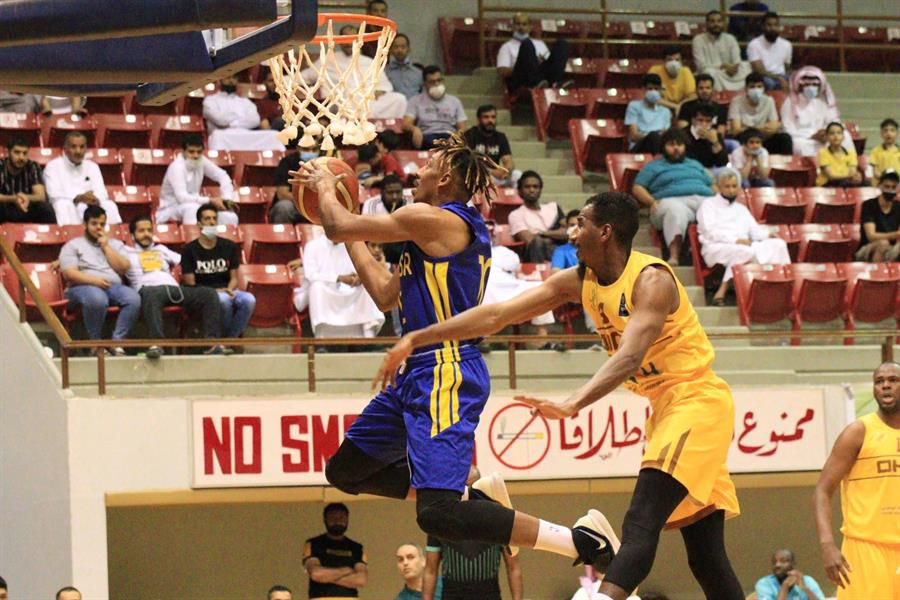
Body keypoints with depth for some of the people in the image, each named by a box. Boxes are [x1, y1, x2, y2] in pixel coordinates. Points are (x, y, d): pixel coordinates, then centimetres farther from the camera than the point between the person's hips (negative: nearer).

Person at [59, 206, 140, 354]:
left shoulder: (115, 245, 24)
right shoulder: (72, 246, 12)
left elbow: (123, 268, 7)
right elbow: (69, 274, -3)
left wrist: (105, 246, 5)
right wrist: (93, 280, -18)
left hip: (114, 286, 4)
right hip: (83, 287, -4)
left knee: (133, 298, -30)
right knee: (97, 299, -41)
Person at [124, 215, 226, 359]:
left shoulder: (160, 249, 37)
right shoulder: (127, 252, 26)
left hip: (174, 287, 5)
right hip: (149, 288, -5)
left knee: (209, 293, -20)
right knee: (151, 294, -44)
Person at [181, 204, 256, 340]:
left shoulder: (230, 247, 12)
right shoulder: (189, 250, 2)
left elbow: (233, 278, 12)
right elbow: (190, 283, -3)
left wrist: (229, 290, -12)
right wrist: (216, 292, -16)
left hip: (226, 290, 4)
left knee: (249, 299, -30)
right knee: (223, 300, -38)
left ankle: (230, 339, -16)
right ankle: (223, 338, -14)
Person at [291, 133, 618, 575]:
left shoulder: (432, 219, -13)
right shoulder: (460, 229, 17)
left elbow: (338, 226, -7)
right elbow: (386, 295, 24)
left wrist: (325, 186, 14)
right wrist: (352, 240, 29)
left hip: (445, 375, -10)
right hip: (418, 373, 10)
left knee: (437, 513, -21)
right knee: (345, 470, 19)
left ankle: (583, 540, -19)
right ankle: (474, 497, 15)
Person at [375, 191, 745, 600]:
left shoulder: (651, 280, -19)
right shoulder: (578, 282, 5)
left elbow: (630, 356, -34)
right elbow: (497, 315, 3)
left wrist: (572, 405, -48)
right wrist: (415, 340, -2)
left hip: (696, 399, -9)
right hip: (665, 407, 9)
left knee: (639, 527, -26)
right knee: (704, 556, 7)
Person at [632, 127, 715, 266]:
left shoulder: (695, 165, 38)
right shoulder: (654, 166, 27)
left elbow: (711, 185, 33)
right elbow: (637, 188, 16)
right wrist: (652, 202, -3)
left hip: (704, 199, 3)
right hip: (673, 200, -3)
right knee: (675, 210, -43)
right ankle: (674, 255, -59)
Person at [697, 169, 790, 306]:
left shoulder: (741, 209, 32)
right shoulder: (708, 204, 12)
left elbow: (755, 230, 21)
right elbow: (710, 232, -4)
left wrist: (768, 235, -4)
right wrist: (736, 240, -17)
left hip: (743, 245, 6)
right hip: (716, 248, -6)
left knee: (778, 244, -18)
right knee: (745, 251, -40)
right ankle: (721, 293, -40)